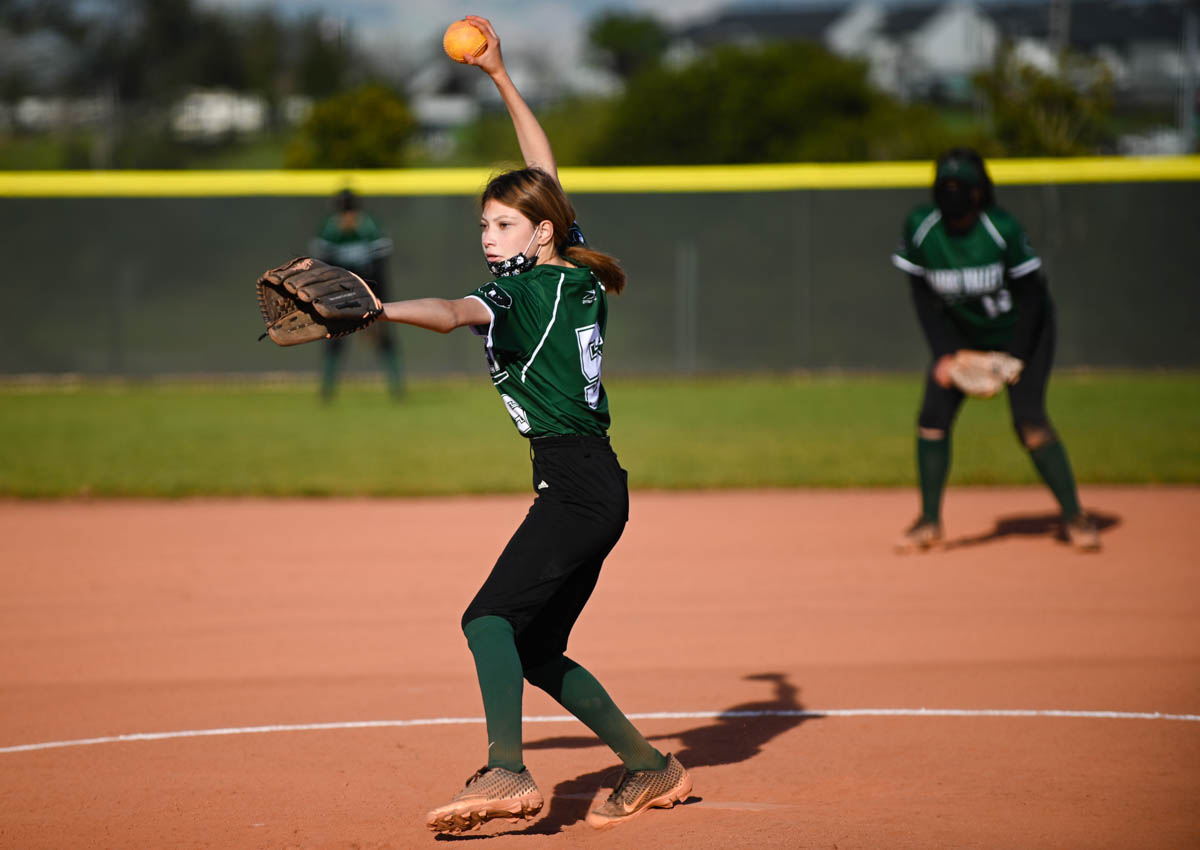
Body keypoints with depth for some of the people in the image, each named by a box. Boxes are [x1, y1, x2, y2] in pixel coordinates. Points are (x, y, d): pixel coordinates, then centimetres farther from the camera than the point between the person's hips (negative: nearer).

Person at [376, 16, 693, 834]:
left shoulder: (524, 290, -9)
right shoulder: (574, 271, 14)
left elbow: (455, 312, -30)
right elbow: (545, 175, 26)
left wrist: (377, 310, -44)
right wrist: (501, 77, 29)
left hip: (578, 482, -10)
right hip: (597, 487, 10)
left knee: (491, 616, -22)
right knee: (537, 649, 14)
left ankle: (508, 772, -38)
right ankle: (652, 768, 21)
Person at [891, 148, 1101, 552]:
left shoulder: (1002, 229, -26)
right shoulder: (920, 226, -16)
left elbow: (1031, 296, -17)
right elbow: (924, 296, -6)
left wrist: (1012, 360, -21)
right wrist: (943, 354, -13)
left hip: (1020, 332, -4)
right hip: (961, 335, 4)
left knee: (1028, 419, -17)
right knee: (933, 416, -7)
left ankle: (1074, 515, -5)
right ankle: (929, 520, 5)